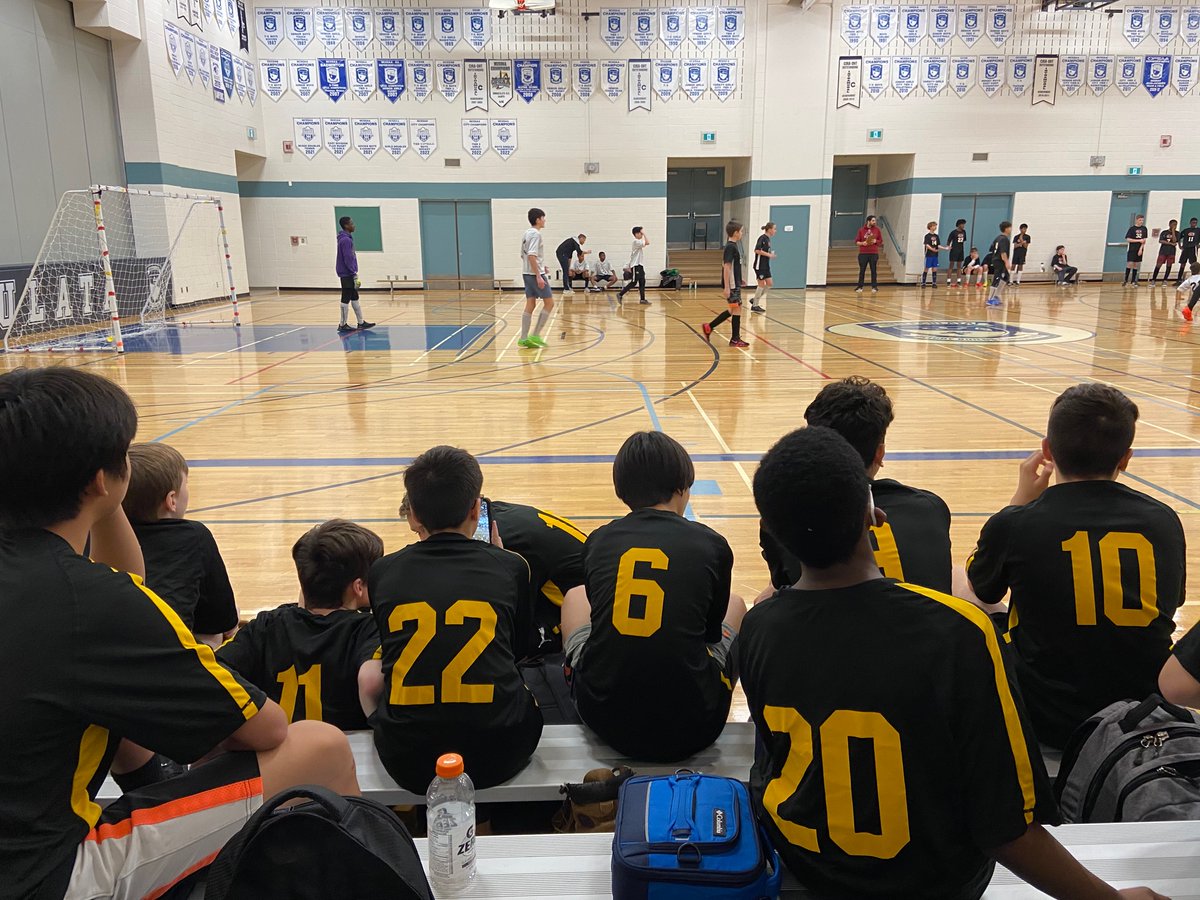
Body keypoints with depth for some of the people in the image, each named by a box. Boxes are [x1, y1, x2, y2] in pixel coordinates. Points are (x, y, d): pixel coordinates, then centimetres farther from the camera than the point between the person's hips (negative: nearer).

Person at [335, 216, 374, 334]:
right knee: (346, 299, -4)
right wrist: (354, 274, -18)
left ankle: (361, 322, 17)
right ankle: (342, 325, 2)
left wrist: (354, 273, 17)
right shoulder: (345, 240, -16)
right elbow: (348, 259, -20)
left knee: (354, 298, 12)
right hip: (347, 275, -10)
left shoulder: (346, 238, 14)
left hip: (347, 274, 10)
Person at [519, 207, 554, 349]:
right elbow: (531, 255, -23)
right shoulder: (536, 234, -14)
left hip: (527, 273, 9)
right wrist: (539, 276, -25)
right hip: (535, 274, -9)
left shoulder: (527, 233, 14)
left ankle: (524, 339, 6)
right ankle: (536, 335, -4)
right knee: (549, 303, -1)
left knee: (530, 305, 8)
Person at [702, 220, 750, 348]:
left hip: (735, 284, 10)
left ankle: (708, 327, 17)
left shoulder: (733, 246, 13)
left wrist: (739, 280, 24)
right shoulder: (730, 247, -15)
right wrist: (726, 287, -22)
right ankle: (735, 339, 6)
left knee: (732, 310, 13)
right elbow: (726, 267, -20)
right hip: (731, 285, -10)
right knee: (737, 309, -3)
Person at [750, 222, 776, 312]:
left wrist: (771, 254, 4)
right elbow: (757, 250, -23)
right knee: (762, 284, -3)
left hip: (765, 265, 9)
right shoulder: (762, 238, -15)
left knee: (770, 283, 8)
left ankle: (755, 299, 16)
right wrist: (769, 255, -19)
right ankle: (755, 306, 7)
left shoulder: (768, 239, 13)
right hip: (759, 265, -9)